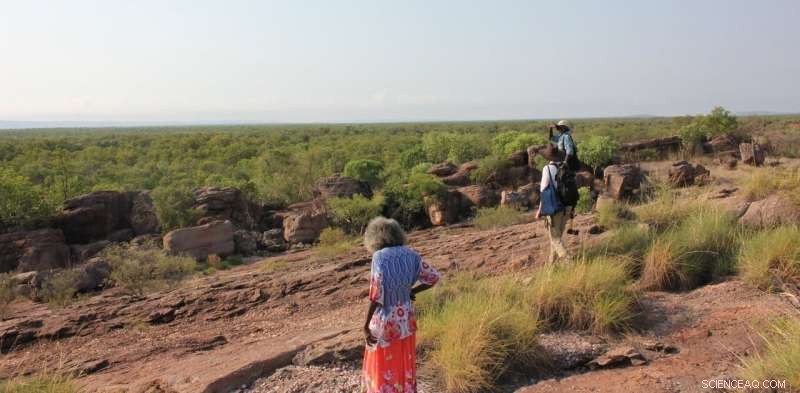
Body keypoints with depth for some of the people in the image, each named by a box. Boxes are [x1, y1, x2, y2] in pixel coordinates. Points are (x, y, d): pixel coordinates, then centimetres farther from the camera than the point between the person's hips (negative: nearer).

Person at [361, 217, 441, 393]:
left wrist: (366, 326, -17)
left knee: (381, 366, 11)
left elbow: (376, 295, -24)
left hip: (384, 320, -6)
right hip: (406, 317, 6)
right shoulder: (410, 255, -3)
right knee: (404, 363, 20)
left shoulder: (380, 258, -21)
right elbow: (433, 277, 3)